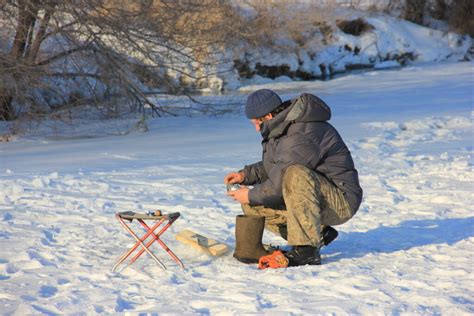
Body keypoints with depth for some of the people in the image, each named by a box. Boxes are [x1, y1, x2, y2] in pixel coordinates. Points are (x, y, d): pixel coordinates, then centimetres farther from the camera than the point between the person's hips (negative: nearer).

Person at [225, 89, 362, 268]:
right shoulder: (281, 129, 8)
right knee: (252, 206, 2)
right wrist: (246, 174, 7)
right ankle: (318, 234, 3)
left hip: (341, 200, -10)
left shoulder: (301, 135, -25)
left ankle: (307, 250, -31)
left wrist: (251, 196, -11)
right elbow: (272, 167, 23)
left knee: (296, 175, -38)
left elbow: (281, 182, -26)